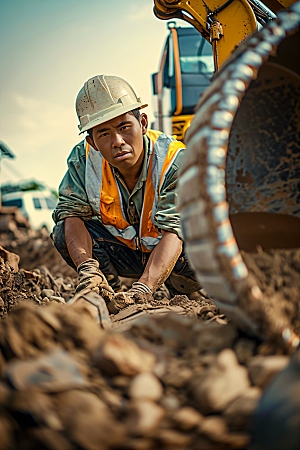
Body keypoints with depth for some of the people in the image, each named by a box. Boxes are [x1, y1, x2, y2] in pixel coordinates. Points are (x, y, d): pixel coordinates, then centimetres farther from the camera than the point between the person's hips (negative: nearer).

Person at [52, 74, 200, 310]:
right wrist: (87, 267, -43)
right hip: (121, 250, 2)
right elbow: (72, 212, -22)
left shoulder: (176, 161, -30)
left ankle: (177, 290, 4)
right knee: (64, 233, -23)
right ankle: (110, 293, 1)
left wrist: (142, 289, -53)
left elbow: (173, 232, -37)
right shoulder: (85, 158, -19)